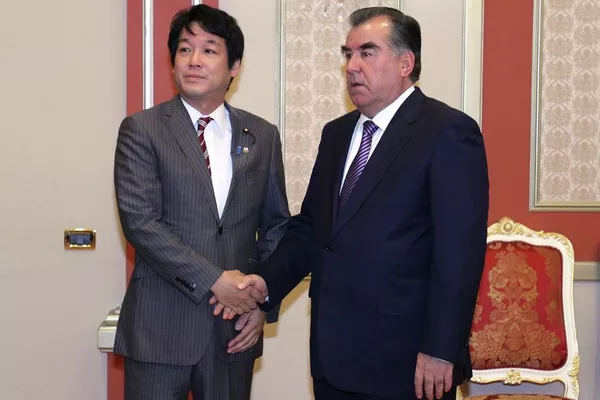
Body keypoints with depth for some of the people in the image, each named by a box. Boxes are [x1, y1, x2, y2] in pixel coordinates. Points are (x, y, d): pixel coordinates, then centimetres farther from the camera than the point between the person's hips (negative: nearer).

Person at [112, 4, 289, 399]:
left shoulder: (263, 136, 8)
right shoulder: (141, 129, -2)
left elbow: (276, 226, 12)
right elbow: (139, 220, -11)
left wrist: (264, 303, 1)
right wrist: (213, 280, -15)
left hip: (236, 326, 3)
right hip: (160, 326, -3)